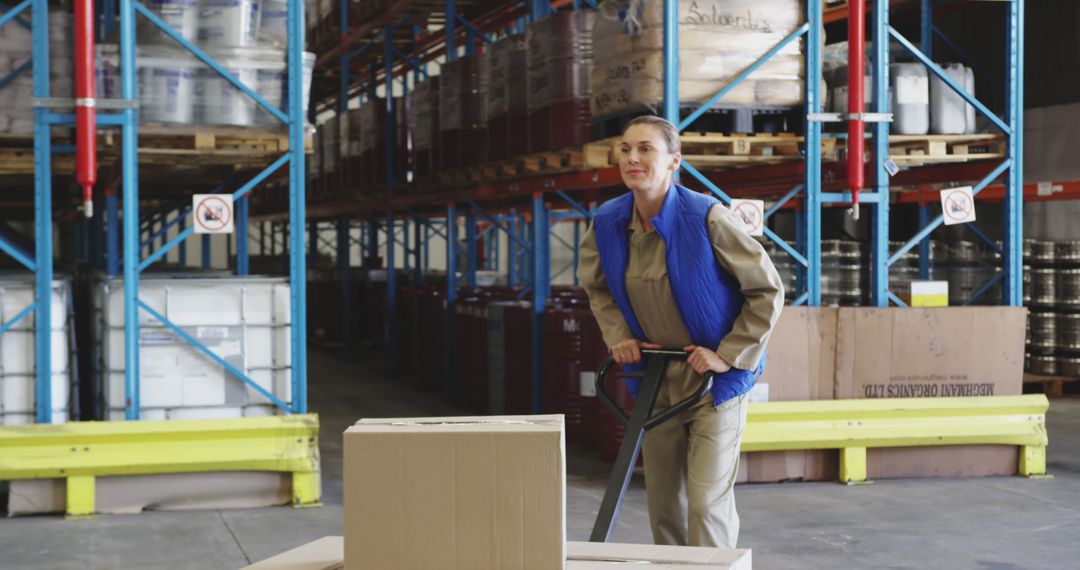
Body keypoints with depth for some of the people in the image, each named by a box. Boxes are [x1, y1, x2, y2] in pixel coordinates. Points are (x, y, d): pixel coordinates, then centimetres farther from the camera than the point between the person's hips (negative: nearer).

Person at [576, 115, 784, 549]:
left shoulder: (707, 218, -20)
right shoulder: (606, 224, -6)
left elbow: (767, 289, -12)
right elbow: (596, 286, 16)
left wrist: (730, 355, -16)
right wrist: (617, 335, 0)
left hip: (713, 381, -5)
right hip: (656, 382, 5)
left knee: (707, 502, -10)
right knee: (663, 504, 13)